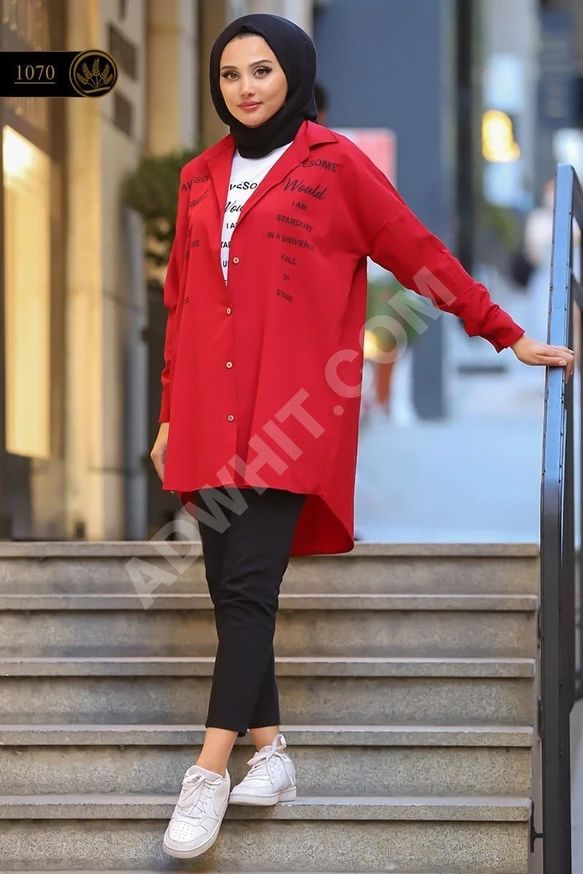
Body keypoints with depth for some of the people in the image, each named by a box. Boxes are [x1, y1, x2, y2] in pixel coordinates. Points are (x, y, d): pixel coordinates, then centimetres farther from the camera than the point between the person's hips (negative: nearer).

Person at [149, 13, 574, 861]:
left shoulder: (334, 164, 0)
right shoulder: (199, 179, 14)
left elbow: (421, 257, 4)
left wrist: (509, 336, 6)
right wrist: (170, 417, 18)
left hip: (291, 416, -5)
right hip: (208, 420, 5)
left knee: (249, 587, -12)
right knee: (230, 591, 5)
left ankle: (209, 776, -13)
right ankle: (271, 755, 14)